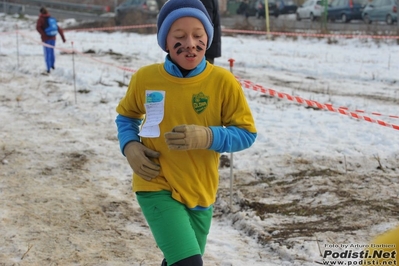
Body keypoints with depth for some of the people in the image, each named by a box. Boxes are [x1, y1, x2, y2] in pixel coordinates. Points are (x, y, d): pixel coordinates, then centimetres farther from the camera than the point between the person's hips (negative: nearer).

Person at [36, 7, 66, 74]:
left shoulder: (41, 19, -5)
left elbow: (38, 27, -25)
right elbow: (59, 29, 8)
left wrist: (43, 34, -20)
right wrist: (63, 37, 9)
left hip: (46, 39, -5)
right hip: (53, 38, 5)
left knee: (47, 54, -2)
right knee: (52, 51, 22)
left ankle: (48, 69, -5)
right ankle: (52, 65, 38)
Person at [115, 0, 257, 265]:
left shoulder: (222, 81, -12)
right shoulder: (145, 78, -10)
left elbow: (246, 133, -7)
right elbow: (126, 116, 9)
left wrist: (207, 137, -24)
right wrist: (130, 146, -11)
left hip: (200, 192, 2)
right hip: (156, 187, -2)